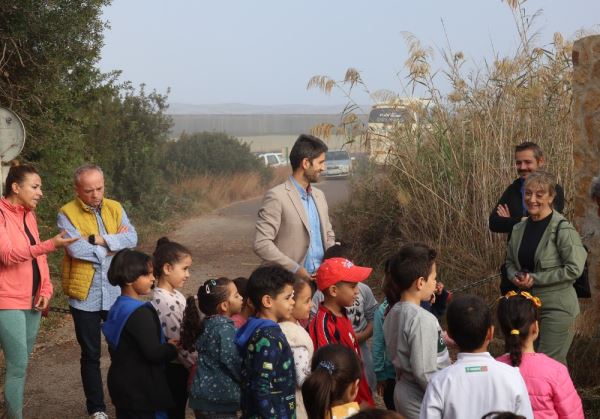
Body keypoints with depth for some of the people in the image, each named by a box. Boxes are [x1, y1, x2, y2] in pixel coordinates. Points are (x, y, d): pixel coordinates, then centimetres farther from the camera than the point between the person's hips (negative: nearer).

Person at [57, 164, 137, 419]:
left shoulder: (115, 209, 4)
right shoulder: (67, 214, -8)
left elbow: (132, 238, -9)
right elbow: (77, 249, -22)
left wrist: (99, 239, -19)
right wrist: (114, 243, -11)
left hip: (116, 294, 3)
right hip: (85, 296, -3)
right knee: (90, 355, 9)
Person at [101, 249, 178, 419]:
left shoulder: (118, 308, 8)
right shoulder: (140, 313, -23)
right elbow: (153, 353, -27)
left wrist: (165, 344, 8)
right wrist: (172, 348, -8)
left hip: (122, 385, 10)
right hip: (141, 391, -10)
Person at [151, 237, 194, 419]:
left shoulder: (176, 295, 7)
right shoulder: (162, 301, -22)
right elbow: (177, 341, -22)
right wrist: (195, 365, -16)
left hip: (180, 365, 9)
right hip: (172, 368, -9)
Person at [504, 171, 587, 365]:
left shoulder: (562, 229, -14)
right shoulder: (519, 229, 6)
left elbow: (574, 269, -19)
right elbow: (510, 262, 18)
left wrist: (535, 279, -17)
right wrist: (516, 277, -5)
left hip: (557, 307, -7)